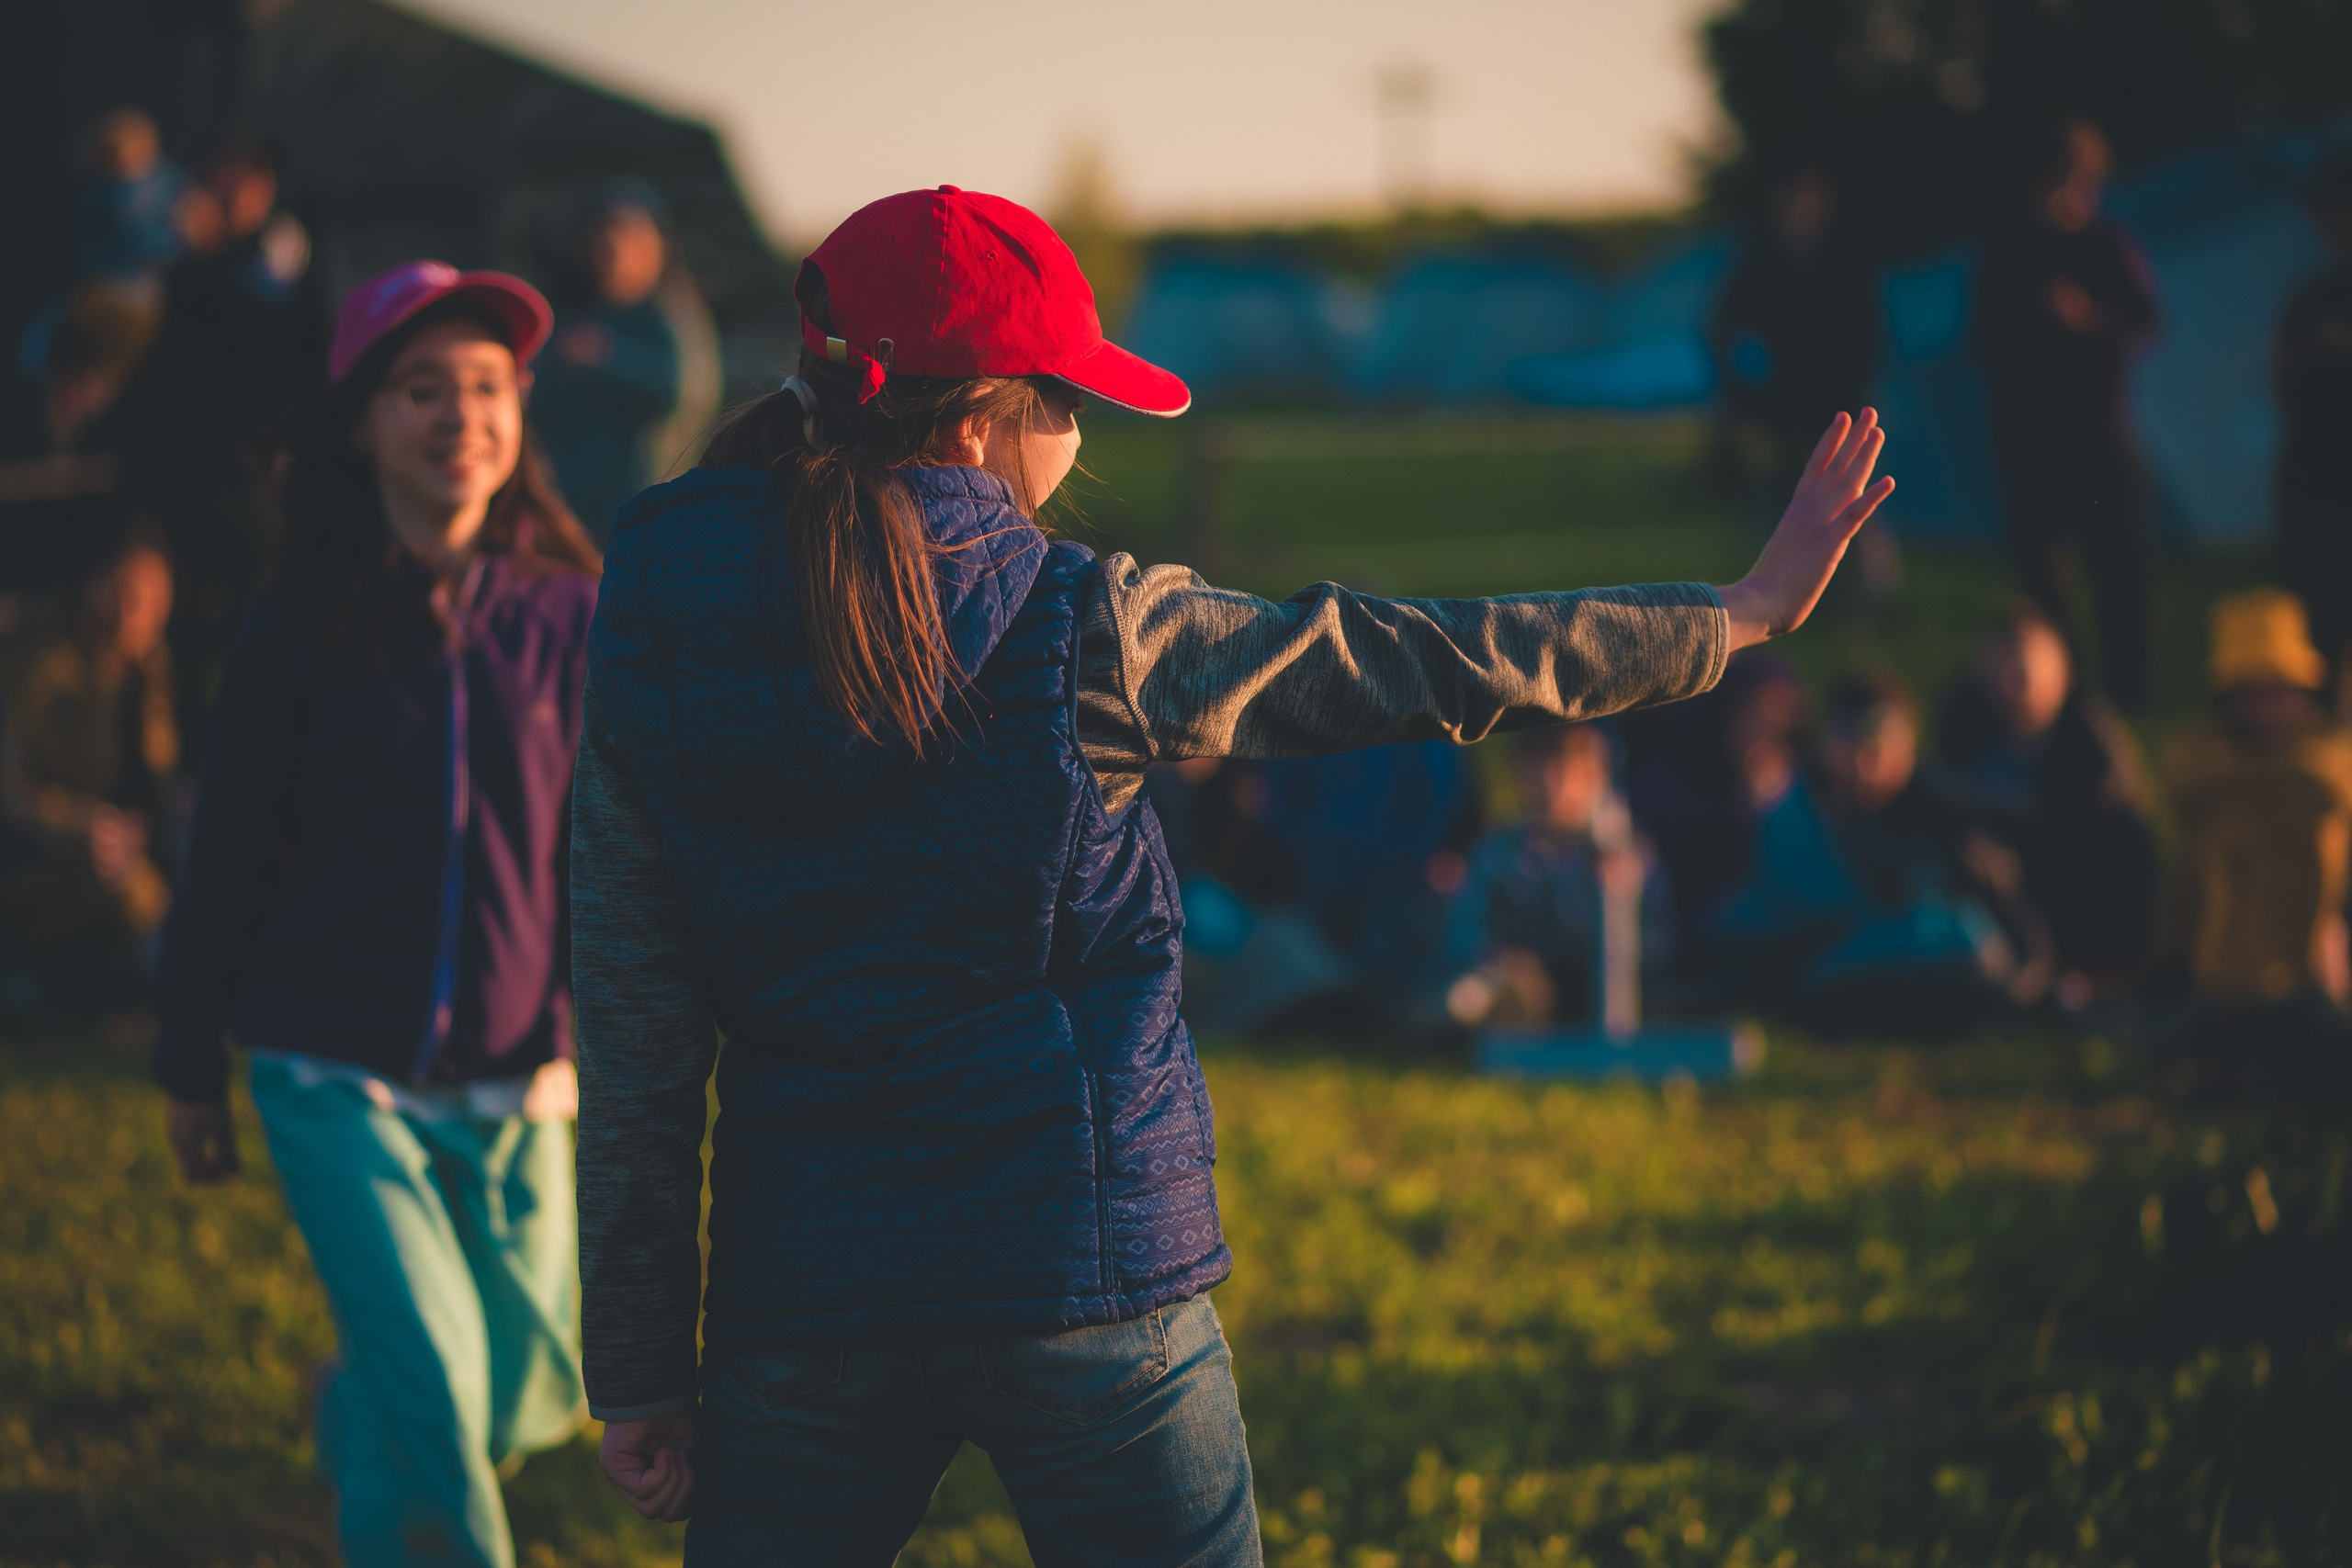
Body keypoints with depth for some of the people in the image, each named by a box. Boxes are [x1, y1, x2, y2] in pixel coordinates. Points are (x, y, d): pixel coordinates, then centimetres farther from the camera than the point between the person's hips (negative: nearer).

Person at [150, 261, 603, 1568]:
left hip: (513, 1085, 2)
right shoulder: (306, 629, -3)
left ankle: (359, 1414, 46)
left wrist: (581, 1036, -12)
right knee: (435, 1397, -16)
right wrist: (192, 1069, 10)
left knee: (529, 1404, 13)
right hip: (335, 1075, -2)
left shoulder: (569, 615, -3)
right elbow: (228, 857, 6)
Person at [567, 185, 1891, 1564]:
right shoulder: (1079, 631, -9)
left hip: (798, 1293, 3)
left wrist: (638, 1365, 8)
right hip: (1082, 1271, -3)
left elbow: (635, 1040, 3)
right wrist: (1741, 615, 8)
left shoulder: (654, 647, 1)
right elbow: (1422, 667, -3)